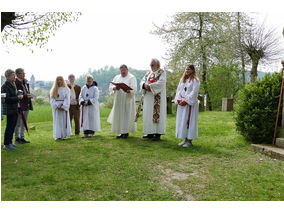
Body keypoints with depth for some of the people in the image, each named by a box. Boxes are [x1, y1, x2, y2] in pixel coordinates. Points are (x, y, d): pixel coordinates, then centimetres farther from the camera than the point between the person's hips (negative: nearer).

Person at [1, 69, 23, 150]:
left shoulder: (13, 85, 13)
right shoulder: (5, 86, -14)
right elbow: (7, 99, -20)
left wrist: (20, 96, 7)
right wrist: (17, 98, -18)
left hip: (15, 109, 9)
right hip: (9, 110, -9)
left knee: (13, 126, 13)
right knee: (9, 127, -3)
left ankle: (10, 142, 24)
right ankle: (6, 144, 7)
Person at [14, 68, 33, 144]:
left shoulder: (25, 81, 12)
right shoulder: (15, 83, -13)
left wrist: (29, 95, 7)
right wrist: (26, 96, -20)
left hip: (26, 105, 8)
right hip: (19, 105, -8)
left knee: (24, 123, 14)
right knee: (18, 123, 2)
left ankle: (22, 138, 23)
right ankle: (17, 138, 13)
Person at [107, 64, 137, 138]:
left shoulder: (132, 77, 0)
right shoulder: (117, 77, 15)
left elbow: (134, 89, -12)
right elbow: (110, 87, 6)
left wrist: (128, 90, -33)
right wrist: (115, 88, -16)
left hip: (127, 100, -4)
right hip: (118, 101, 5)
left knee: (127, 116, -6)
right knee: (119, 116, 3)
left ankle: (126, 132, 3)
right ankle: (122, 132, 11)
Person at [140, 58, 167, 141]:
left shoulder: (162, 72, 0)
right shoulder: (148, 73, 18)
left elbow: (161, 82, -16)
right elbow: (142, 81, 9)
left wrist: (150, 86, -19)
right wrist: (145, 85, -14)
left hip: (157, 97, -6)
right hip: (148, 97, 6)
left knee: (156, 114, -8)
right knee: (148, 113, 5)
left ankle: (158, 133, -4)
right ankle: (150, 133, 12)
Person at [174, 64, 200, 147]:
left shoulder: (195, 80, -4)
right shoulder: (182, 79, 16)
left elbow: (194, 92, -12)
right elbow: (178, 90, 13)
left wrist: (186, 101, -17)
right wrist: (178, 100, -2)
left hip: (190, 103, -7)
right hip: (181, 103, 7)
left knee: (189, 121, -6)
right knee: (181, 121, 6)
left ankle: (189, 141, 0)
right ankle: (185, 139, 15)